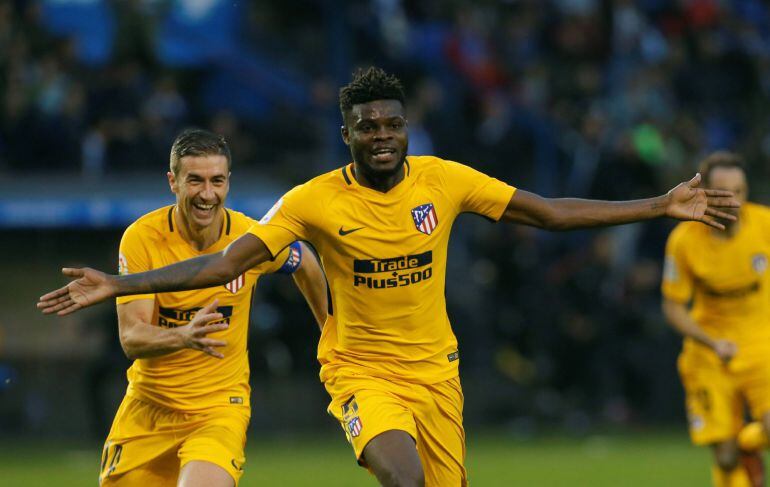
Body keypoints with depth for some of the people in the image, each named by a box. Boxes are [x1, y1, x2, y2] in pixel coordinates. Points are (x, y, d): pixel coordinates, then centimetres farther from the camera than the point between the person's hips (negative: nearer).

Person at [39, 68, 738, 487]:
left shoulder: (444, 181, -5)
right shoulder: (315, 201, -11)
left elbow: (550, 212, 1)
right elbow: (229, 262, -12)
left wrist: (662, 207, -3)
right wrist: (116, 286, -20)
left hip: (434, 367, 4)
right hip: (360, 366, -3)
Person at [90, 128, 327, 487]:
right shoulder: (141, 238, -14)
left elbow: (305, 265, 13)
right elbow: (131, 339, -20)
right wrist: (183, 337, -40)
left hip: (220, 406, -2)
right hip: (148, 405, 2)